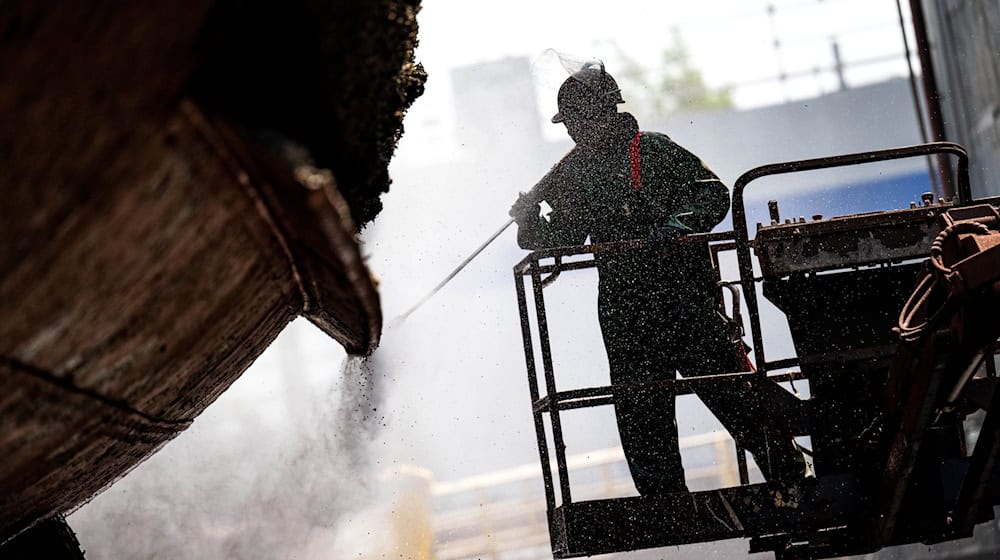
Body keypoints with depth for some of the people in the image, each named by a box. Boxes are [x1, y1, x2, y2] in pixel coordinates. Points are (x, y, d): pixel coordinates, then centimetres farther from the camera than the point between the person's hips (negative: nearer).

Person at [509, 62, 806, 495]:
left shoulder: (653, 150, -2)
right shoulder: (572, 174, 12)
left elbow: (713, 192, -5)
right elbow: (562, 241, 14)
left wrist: (679, 222, -21)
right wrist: (531, 224, -5)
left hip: (686, 299, -5)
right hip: (624, 317, 5)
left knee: (735, 394, -6)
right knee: (641, 419, 6)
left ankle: (792, 479, 7)